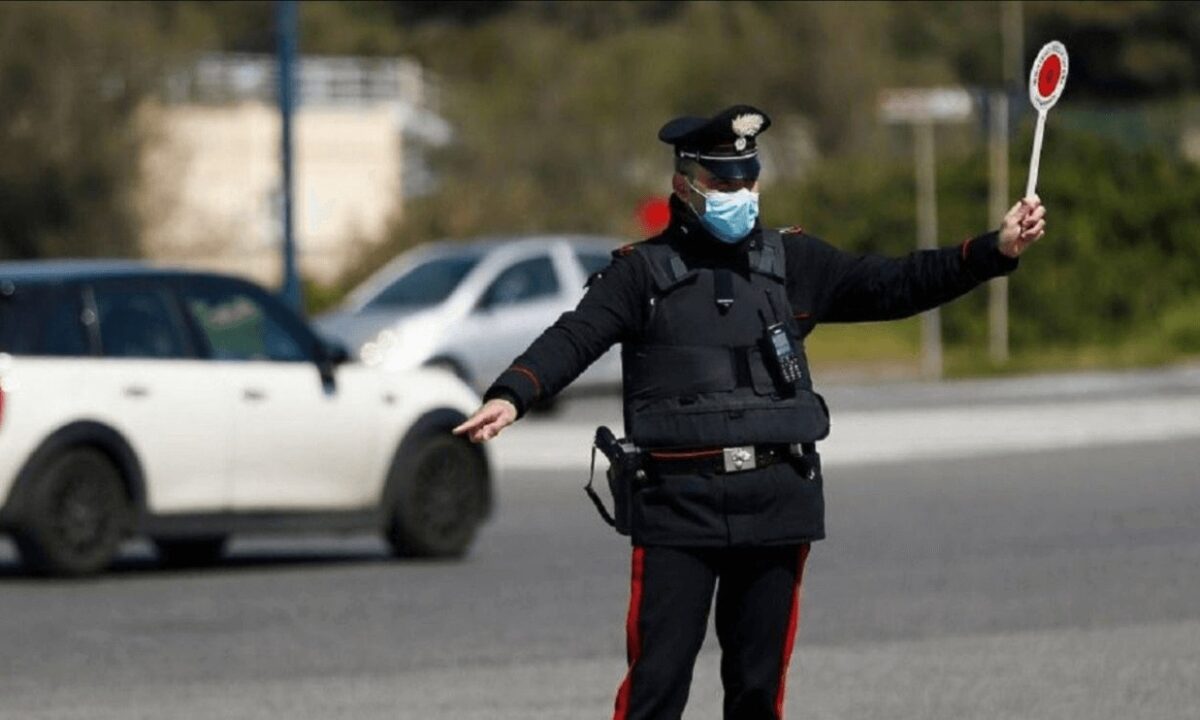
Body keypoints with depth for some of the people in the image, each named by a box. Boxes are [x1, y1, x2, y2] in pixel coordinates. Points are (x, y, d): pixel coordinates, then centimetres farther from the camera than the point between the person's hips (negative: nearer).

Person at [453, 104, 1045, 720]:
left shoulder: (793, 262, 11)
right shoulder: (643, 271, 2)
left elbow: (891, 286, 6)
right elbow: (574, 338, -10)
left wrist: (997, 250, -5)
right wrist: (509, 397, -29)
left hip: (776, 501, 3)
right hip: (679, 505, -3)